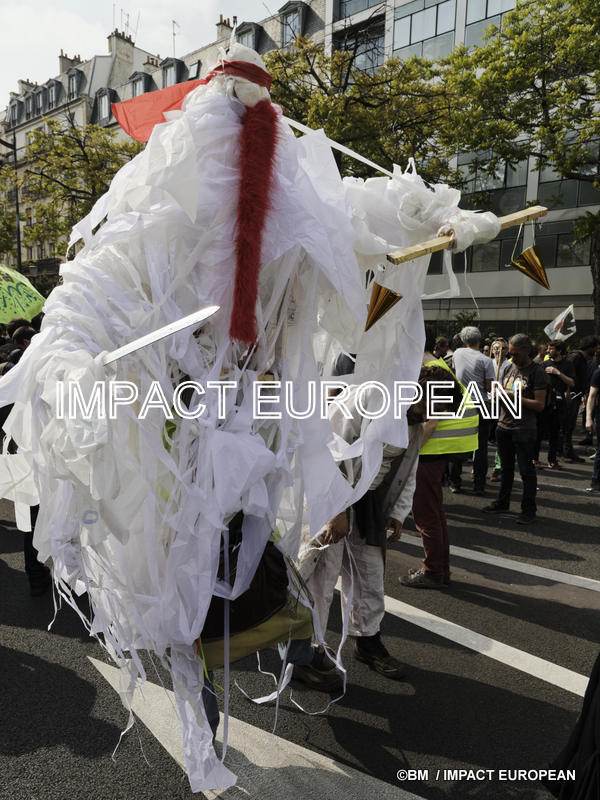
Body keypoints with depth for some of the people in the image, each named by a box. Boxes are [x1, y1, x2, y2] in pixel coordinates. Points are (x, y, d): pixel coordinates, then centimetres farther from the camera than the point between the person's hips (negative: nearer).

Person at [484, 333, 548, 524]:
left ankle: (528, 509, 13)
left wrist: (514, 397, -20)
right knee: (506, 467, 17)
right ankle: (502, 502, 29)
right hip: (503, 426, 6)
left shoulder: (537, 372, -10)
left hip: (524, 429, -6)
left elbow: (540, 405, -14)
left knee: (526, 470, 2)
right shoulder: (510, 368, 10)